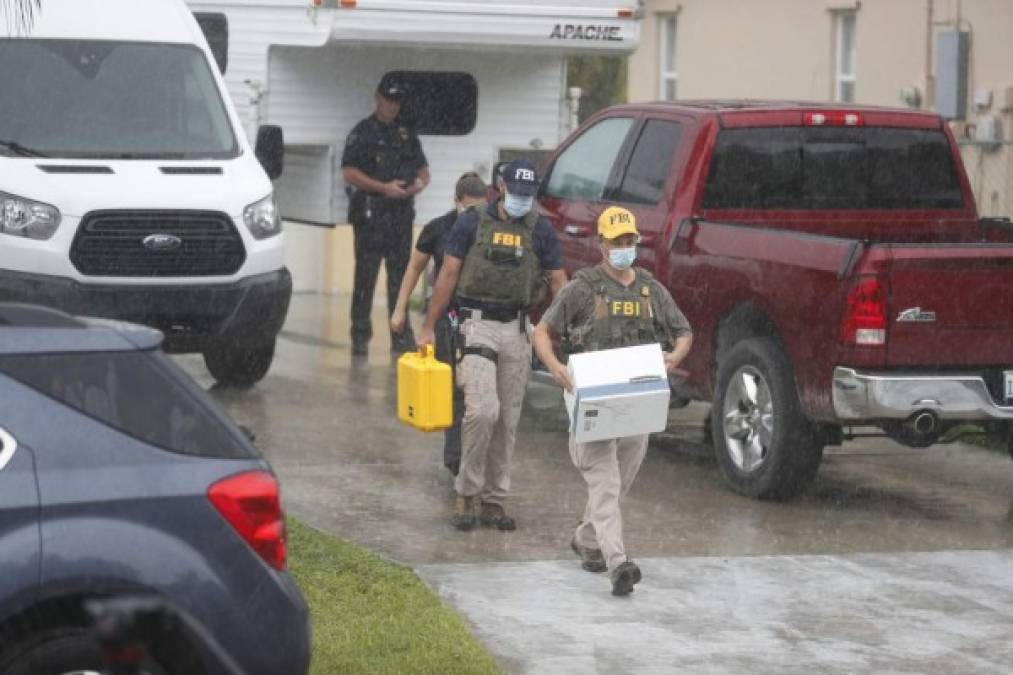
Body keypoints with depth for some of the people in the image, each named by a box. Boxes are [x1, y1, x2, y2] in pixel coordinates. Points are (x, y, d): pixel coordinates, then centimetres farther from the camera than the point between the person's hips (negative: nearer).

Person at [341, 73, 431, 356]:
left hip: (401, 215, 5)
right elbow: (349, 173, -9)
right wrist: (384, 188, -16)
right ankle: (360, 335, -1)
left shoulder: (407, 134, 17)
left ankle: (401, 336, 11)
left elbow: (423, 170, 22)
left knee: (400, 276, 7)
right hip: (370, 215, -5)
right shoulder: (363, 133, 0)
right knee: (365, 277, -5)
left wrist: (420, 183, -2)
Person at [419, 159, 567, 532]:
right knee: (483, 410, -17)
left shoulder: (540, 231, 6)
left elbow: (558, 281, 6)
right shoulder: (472, 223, 0)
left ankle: (493, 500, 15)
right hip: (477, 324, -3)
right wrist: (428, 327, 1)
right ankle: (467, 492, -4)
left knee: (508, 420, 6)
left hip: (517, 329, 3)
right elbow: (448, 276, 3)